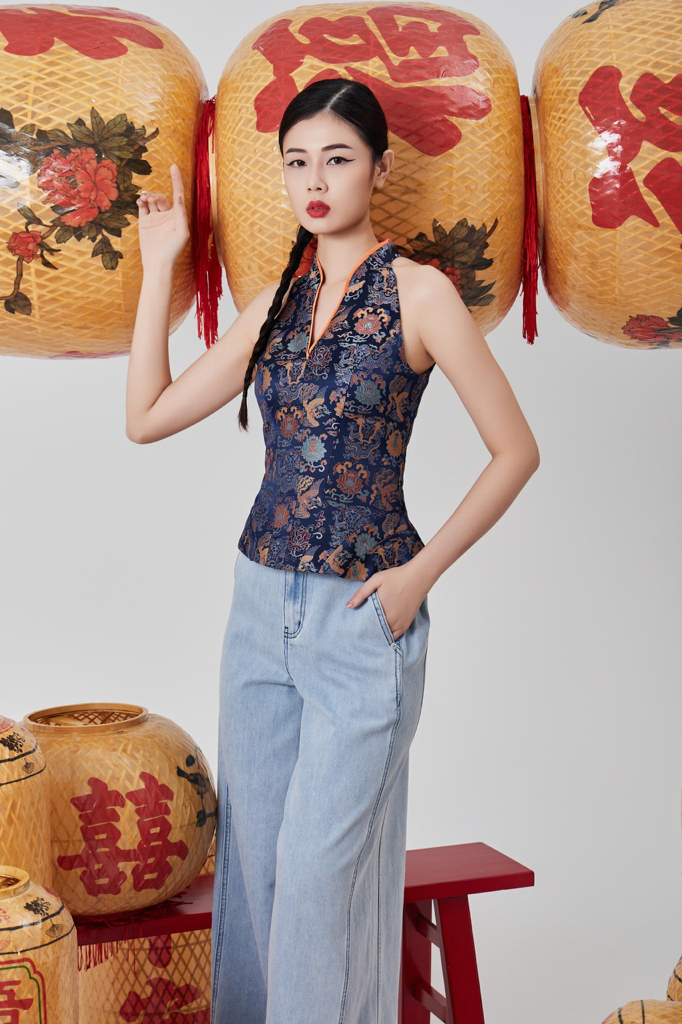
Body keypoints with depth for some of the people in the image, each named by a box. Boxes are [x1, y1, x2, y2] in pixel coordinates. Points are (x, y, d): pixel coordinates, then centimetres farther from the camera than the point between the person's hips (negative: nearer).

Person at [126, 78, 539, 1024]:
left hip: (363, 618, -5)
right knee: (253, 861, 13)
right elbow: (147, 417, 8)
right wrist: (160, 268, 6)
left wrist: (420, 574, -10)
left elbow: (516, 451, -6)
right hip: (262, 604, 6)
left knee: (320, 869, -2)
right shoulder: (278, 302, 9)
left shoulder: (418, 292, -7)